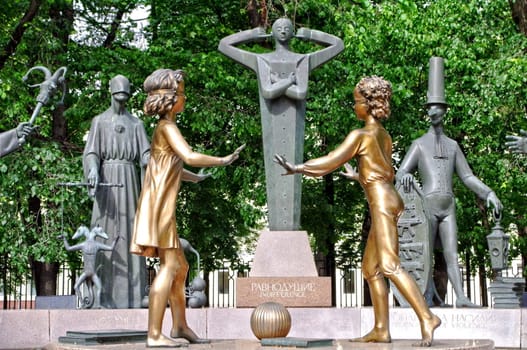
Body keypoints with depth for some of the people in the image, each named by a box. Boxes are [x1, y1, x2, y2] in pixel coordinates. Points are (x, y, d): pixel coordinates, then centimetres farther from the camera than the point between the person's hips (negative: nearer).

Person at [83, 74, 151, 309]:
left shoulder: (136, 123, 15)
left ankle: (130, 294, -3)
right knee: (106, 233, -7)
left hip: (129, 180, 2)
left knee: (129, 232, -3)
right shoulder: (100, 121, 10)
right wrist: (93, 171, -21)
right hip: (107, 177, -2)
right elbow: (91, 152, 0)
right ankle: (104, 295, -7)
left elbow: (145, 153, 5)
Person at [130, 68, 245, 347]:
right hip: (159, 206, -10)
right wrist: (223, 161, -14)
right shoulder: (167, 127, -11)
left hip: (163, 208, 10)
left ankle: (180, 325, 23)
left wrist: (197, 178, 51)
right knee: (169, 266, -12)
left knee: (180, 266, 15)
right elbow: (189, 157, -26)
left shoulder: (165, 128, 18)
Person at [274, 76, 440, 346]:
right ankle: (381, 330, 7)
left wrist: (297, 169, 1)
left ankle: (427, 318, -26)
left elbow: (330, 162, -7)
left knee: (389, 266, -18)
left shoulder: (360, 135, -7)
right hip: (388, 202, 9)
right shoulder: (384, 136, 18)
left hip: (382, 203, -9)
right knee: (370, 268, 9)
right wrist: (356, 176, 47)